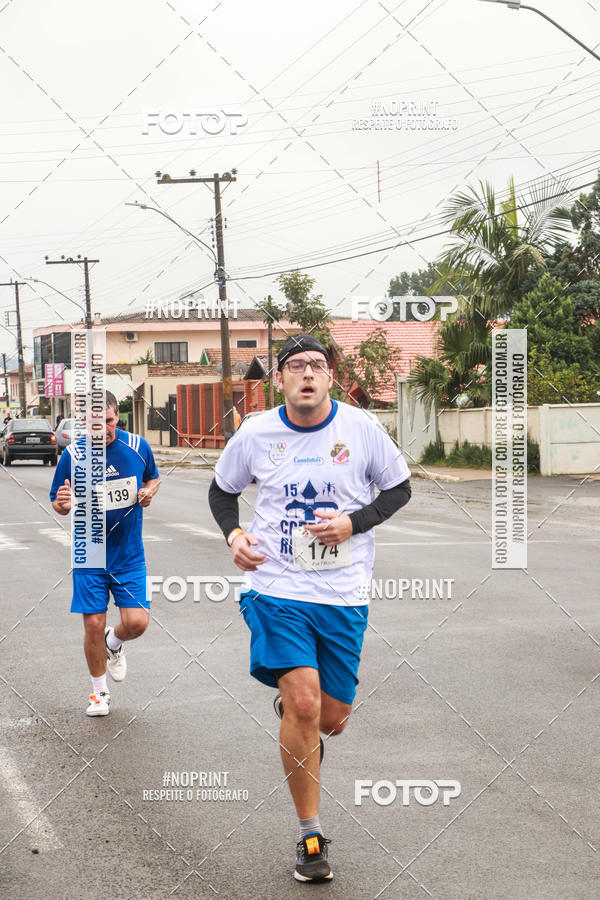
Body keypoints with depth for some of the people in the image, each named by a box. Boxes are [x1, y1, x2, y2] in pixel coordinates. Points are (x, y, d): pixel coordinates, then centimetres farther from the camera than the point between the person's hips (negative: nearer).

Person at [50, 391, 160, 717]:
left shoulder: (137, 446, -4)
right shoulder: (73, 454, -9)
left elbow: (153, 477, 15)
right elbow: (58, 503, 0)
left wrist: (148, 491, -8)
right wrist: (63, 504, -24)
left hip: (129, 554, 1)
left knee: (137, 622, -8)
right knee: (93, 624, -1)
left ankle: (114, 643, 30)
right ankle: (99, 692, 22)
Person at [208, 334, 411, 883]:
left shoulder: (362, 427, -3)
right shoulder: (256, 435, 0)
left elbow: (399, 488, 8)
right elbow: (222, 489, 17)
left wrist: (354, 522, -9)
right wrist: (234, 534, -2)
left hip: (344, 593, 1)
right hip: (278, 588, -1)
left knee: (331, 718, 5)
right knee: (303, 703, -16)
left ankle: (296, 719, 46)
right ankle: (311, 836, 0)